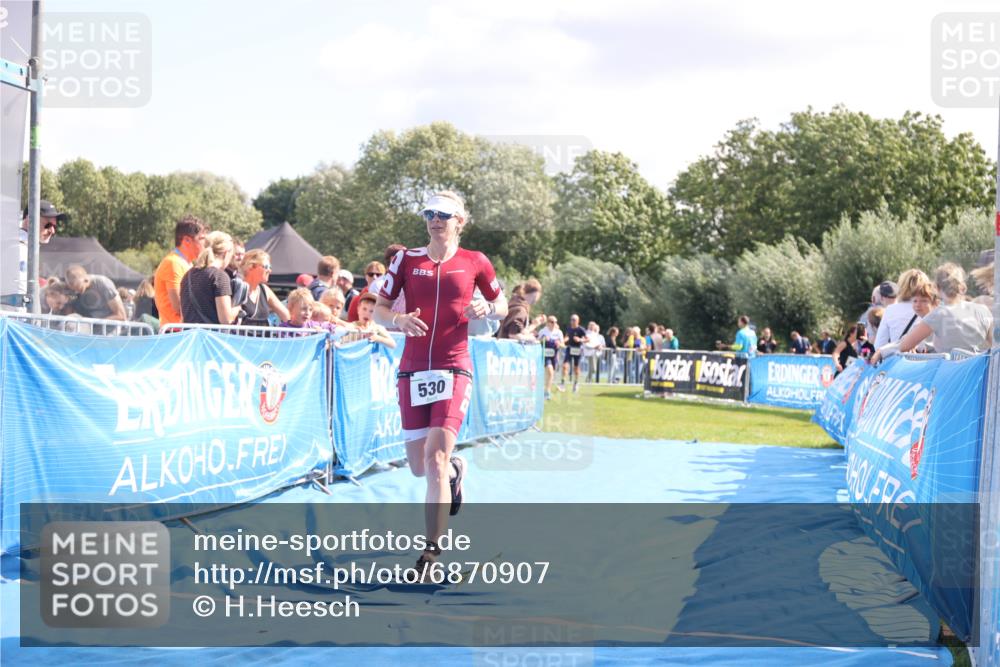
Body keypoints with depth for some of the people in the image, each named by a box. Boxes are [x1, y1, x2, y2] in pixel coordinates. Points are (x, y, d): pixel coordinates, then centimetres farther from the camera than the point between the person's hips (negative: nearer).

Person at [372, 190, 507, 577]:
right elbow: (378, 310, 6)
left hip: (453, 369, -3)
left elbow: (502, 307, 14)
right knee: (419, 467, 10)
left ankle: (431, 552, -11)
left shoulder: (474, 263, 3)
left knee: (434, 461, -16)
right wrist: (398, 320, -16)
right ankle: (455, 469, 47)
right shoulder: (406, 260, 6)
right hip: (412, 370, 3)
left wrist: (487, 309, -9)